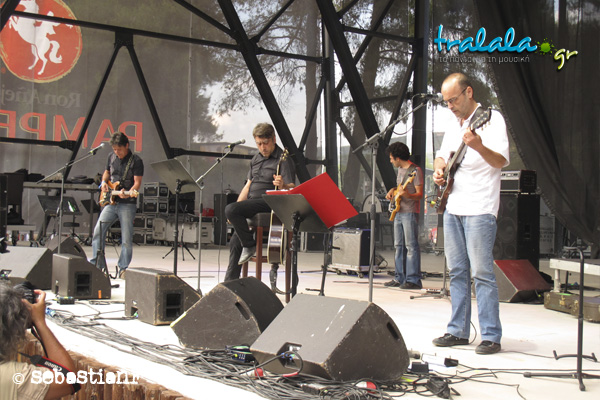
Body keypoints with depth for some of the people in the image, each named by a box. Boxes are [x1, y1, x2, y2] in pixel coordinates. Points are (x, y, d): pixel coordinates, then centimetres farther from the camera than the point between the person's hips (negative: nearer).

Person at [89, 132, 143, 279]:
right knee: (98, 230, -4)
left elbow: (137, 182, -11)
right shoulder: (112, 157, 10)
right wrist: (104, 182, 6)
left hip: (127, 204, -5)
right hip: (110, 202, 5)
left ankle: (122, 268, 9)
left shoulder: (136, 161, -6)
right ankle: (95, 264, 7)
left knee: (127, 239, -3)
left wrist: (129, 193, -28)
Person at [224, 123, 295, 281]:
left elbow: (291, 189, -15)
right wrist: (236, 208, 11)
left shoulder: (283, 159, -6)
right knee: (235, 242, 1)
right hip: (252, 204, 8)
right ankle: (230, 282, 9)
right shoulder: (256, 159, 18)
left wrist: (282, 185, -39)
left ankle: (250, 245, -11)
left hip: (268, 203, -8)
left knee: (230, 210, -27)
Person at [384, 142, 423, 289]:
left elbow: (420, 194, -15)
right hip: (398, 212, 9)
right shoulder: (400, 169, 17)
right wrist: (393, 191, 13)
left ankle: (413, 280, -10)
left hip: (410, 212, -9)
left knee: (411, 246, -10)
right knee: (399, 245, 10)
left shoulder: (415, 170, -10)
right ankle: (400, 278, 14)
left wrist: (408, 195, -32)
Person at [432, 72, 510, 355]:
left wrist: (479, 147, -36)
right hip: (452, 207, 8)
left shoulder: (491, 119, -7)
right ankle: (459, 331, 18)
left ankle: (491, 336, -3)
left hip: (479, 208, -8)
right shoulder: (452, 125, 17)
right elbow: (442, 156, 28)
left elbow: (501, 161, -17)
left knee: (481, 272, -8)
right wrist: (439, 170, 6)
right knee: (457, 271, 10)